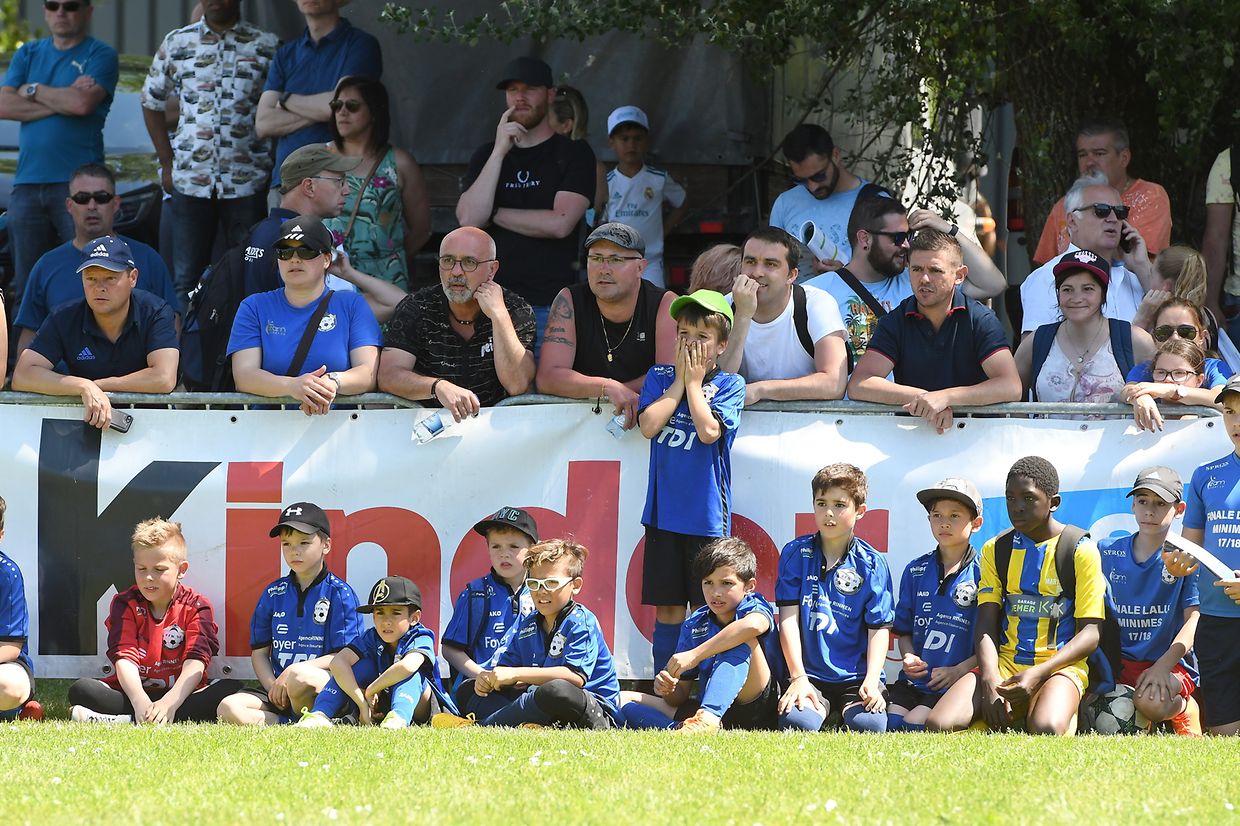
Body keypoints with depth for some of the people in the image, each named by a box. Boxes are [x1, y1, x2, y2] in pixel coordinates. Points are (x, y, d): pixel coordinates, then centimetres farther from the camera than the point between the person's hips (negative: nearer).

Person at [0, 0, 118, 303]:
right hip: (27, 184, 5)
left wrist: (33, 90, 0)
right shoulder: (28, 54, 17)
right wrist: (61, 101, -7)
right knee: (27, 286, 4)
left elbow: (83, 104, -14)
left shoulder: (100, 55, 3)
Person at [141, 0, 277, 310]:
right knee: (187, 276, 5)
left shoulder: (266, 46, 2)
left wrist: (274, 169, -2)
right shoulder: (177, 43, 7)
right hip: (190, 178, 1)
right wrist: (167, 164, 7)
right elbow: (152, 103, 14)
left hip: (247, 179, -1)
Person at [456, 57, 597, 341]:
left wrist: (494, 214, -1)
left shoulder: (573, 154, 3)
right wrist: (499, 152, -6)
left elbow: (560, 224, -10)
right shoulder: (486, 155, 15)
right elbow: (468, 219, -2)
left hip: (551, 306, -3)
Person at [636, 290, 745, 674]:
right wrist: (679, 381, -4)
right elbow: (649, 425, -6)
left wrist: (694, 382, -6)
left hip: (706, 513, -2)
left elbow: (710, 430, -15)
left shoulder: (728, 384, 1)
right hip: (664, 512, 2)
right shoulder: (660, 376, 9)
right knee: (667, 608, 6)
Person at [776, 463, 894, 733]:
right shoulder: (796, 554, 6)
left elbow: (879, 629, 1)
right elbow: (788, 618, 1)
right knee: (795, 721, -32)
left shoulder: (872, 564, 4)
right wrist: (798, 678, -10)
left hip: (857, 677, 0)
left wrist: (871, 682, -15)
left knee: (869, 724, -29)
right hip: (810, 675, 0)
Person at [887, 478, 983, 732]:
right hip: (913, 682, 4)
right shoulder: (916, 571, 14)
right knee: (890, 722, -20)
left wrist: (960, 670, -14)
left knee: (914, 723, -24)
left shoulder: (982, 574, -1)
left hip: (956, 683, -4)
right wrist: (908, 657, -2)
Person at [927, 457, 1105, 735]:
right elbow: (986, 628, 5)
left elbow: (1090, 634, -5)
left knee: (1046, 731, -39)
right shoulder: (996, 550, 13)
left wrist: (1038, 674, -20)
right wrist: (990, 681, -16)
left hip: (1059, 665, -4)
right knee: (938, 725, -23)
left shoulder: (1080, 550, 0)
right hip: (1004, 665, 4)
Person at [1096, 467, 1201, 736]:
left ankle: (1184, 708, 0)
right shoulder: (1107, 551, 10)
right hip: (1117, 662, 3)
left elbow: (1194, 620, -7)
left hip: (1171, 664, -3)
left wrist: (1163, 666, -21)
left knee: (1150, 701, -37)